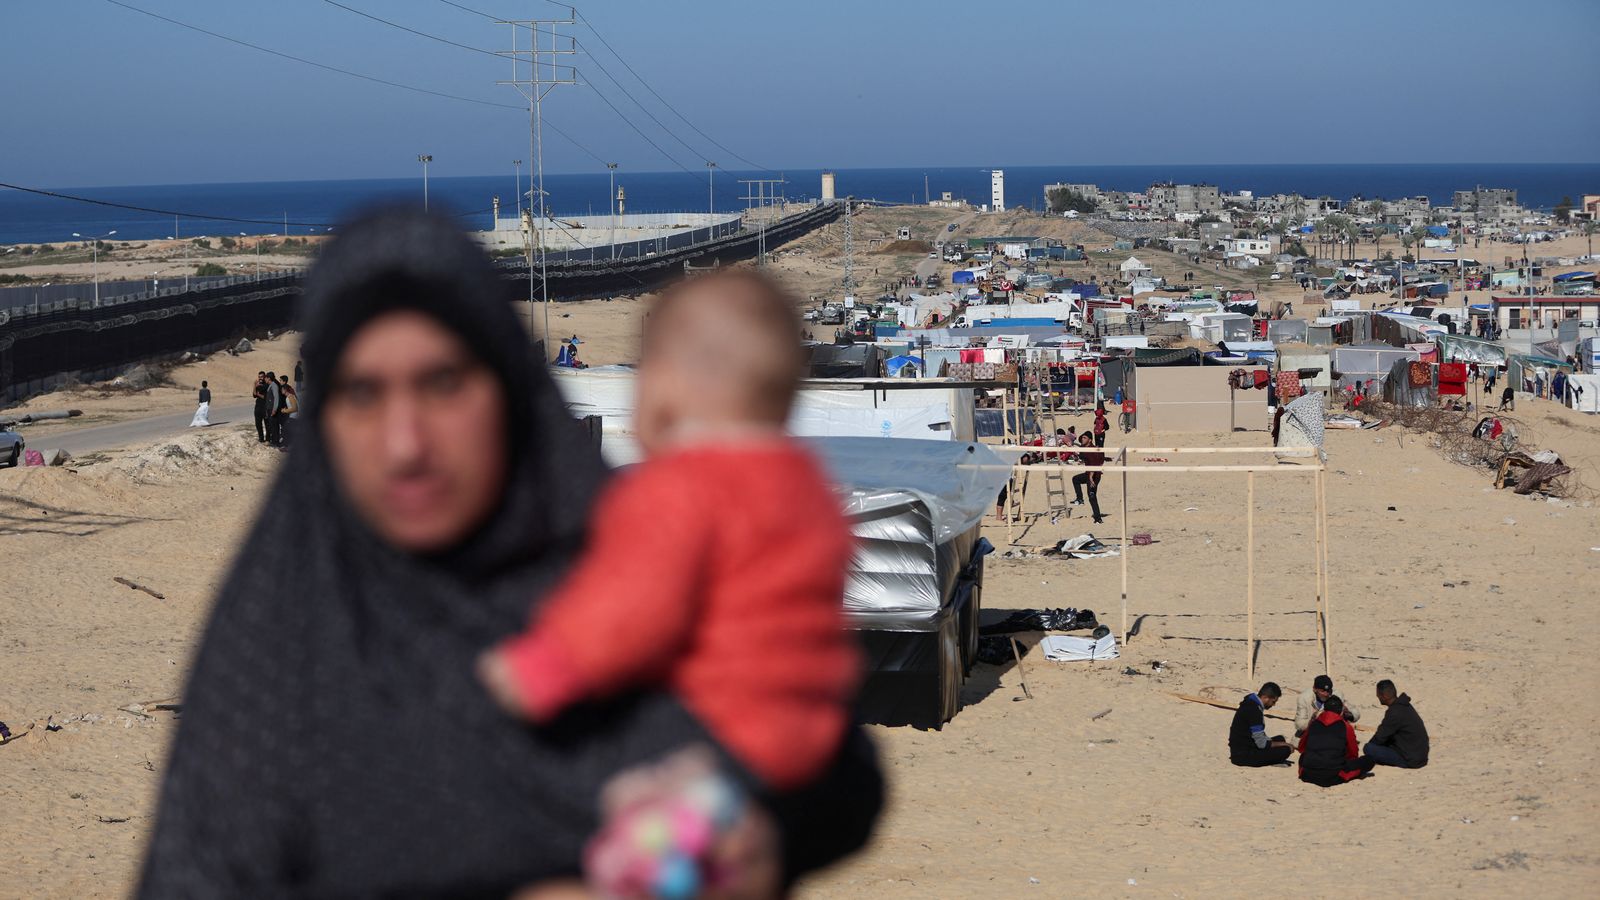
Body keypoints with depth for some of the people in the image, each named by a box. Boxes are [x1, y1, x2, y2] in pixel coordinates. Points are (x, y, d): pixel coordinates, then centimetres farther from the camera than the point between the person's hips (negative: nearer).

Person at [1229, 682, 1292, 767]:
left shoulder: (1250, 702, 10)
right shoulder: (1254, 711, -22)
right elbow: (1262, 744, -20)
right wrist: (1283, 745, -6)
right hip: (1243, 756, -10)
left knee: (1280, 739, 18)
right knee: (1284, 750, -17)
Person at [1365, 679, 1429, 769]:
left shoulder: (1395, 713, -23)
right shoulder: (1405, 706, 8)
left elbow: (1380, 738, -14)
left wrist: (1370, 744, 6)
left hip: (1411, 760, -10)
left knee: (1369, 749, -18)